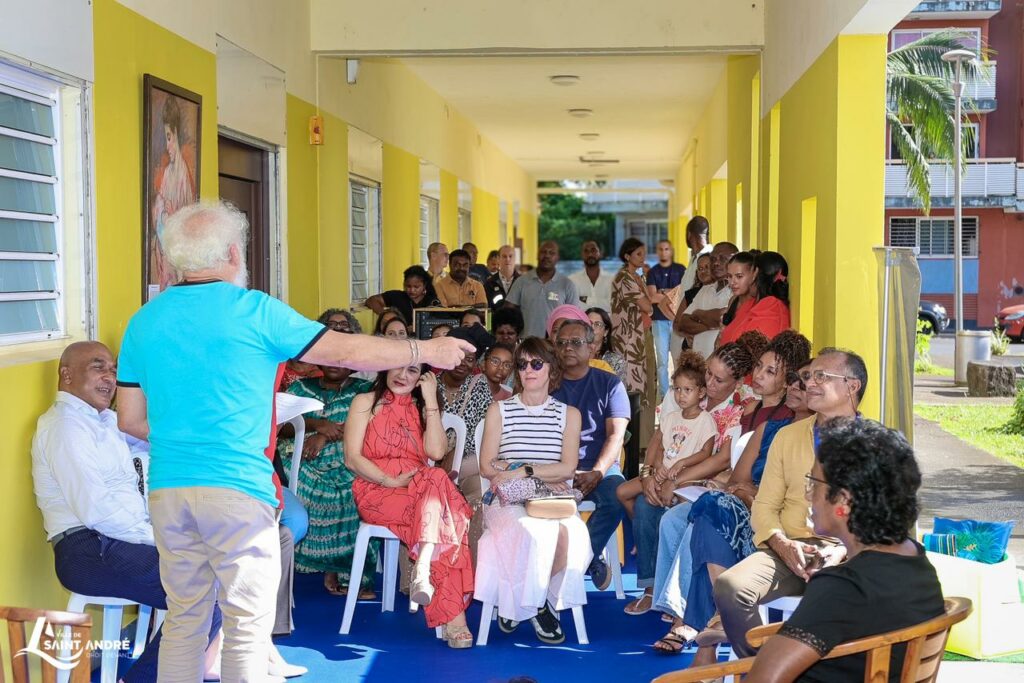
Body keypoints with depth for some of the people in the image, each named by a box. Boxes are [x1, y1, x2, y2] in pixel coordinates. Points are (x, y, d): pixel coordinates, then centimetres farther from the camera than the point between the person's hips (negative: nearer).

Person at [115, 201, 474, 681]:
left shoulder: (143, 322, 8)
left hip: (167, 490, 5)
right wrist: (427, 350, 12)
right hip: (237, 488, -5)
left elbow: (130, 419, 12)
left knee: (184, 619, 15)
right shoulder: (255, 312, -6)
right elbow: (348, 353, -1)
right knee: (248, 623, 3)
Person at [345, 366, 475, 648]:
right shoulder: (365, 402, 10)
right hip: (376, 493, -4)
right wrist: (391, 482, -15)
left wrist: (431, 399, -1)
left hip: (420, 491, 4)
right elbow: (352, 458, -2)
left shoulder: (422, 408, 18)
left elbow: (436, 452, -2)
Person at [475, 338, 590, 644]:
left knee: (569, 530, -33)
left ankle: (545, 600, -8)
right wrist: (543, 472, -7)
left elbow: (567, 469, 3)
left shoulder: (568, 414, 15)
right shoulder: (499, 411, 12)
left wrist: (525, 471, -12)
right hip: (507, 501, -1)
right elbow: (487, 467, 3)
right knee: (541, 531, -35)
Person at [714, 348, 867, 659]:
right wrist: (782, 545, -6)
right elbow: (764, 505, 15)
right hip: (789, 550, 4)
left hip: (848, 556, -3)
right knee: (729, 586, -26)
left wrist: (844, 552, -17)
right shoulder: (788, 436, 19)